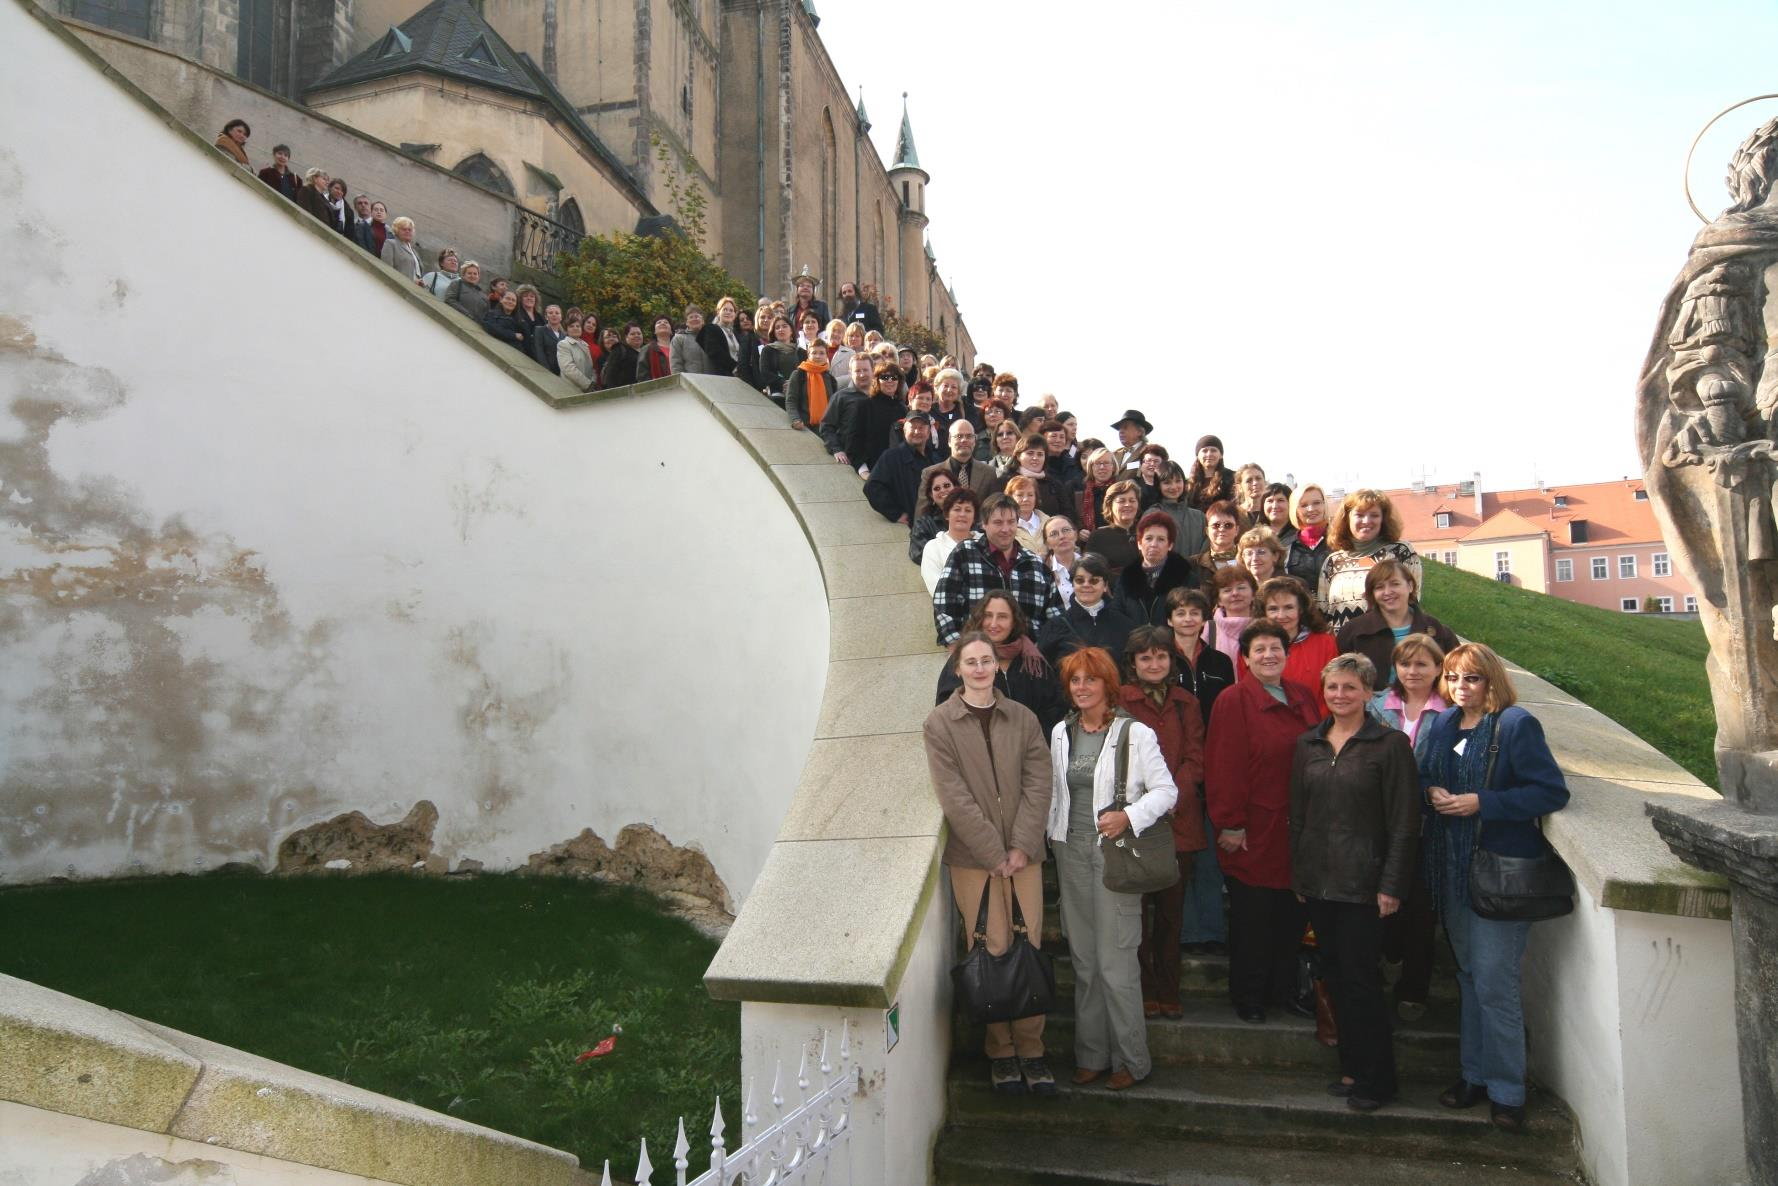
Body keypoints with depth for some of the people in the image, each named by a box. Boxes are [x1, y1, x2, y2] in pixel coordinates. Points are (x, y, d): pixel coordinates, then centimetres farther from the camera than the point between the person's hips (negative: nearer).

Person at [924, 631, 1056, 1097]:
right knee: (991, 953, 1)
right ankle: (1000, 1050, 13)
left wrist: (1022, 847, -8)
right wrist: (995, 853, -10)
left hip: (1023, 854, 3)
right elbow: (954, 797, -7)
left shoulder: (1023, 718, 8)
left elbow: (1038, 784, 2)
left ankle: (1031, 1049, 14)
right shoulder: (939, 723, -1)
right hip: (972, 857, -2)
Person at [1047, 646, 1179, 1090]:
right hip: (1072, 851, 5)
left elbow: (1167, 790, -8)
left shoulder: (1135, 733, -7)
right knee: (1083, 959, 11)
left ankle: (1131, 1059, 11)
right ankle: (1091, 1054, 22)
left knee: (1116, 960, -4)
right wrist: (1054, 836, 16)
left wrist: (1128, 816, -20)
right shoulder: (1060, 733, 10)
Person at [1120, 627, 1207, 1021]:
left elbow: (1195, 759, 5)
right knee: (1138, 910, 1)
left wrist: (1170, 802, -8)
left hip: (1179, 822, 4)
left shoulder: (1186, 703, 11)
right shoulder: (1120, 701, -3)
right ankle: (1144, 991, 13)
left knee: (1172, 911, 10)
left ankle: (1169, 992, 20)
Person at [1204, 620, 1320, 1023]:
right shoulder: (1233, 701, -9)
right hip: (1253, 831, -5)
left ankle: (1284, 988, 28)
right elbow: (1223, 766, -13)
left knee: (1291, 915, 12)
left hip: (1295, 830, 6)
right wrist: (1230, 824, -14)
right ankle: (1248, 997, 19)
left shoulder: (1303, 699, 10)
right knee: (1252, 918, 4)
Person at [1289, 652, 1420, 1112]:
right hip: (1317, 880, 5)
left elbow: (1404, 823, -8)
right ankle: (1352, 1067, 24)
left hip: (1362, 881, -5)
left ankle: (1376, 1078, 12)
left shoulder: (1390, 744, -6)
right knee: (1335, 975, 11)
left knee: (1361, 979, -2)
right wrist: (1296, 875, 11)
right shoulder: (1308, 744, 10)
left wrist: (1392, 885, -12)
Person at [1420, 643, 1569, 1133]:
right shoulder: (1442, 725, 9)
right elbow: (1424, 775, 19)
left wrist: (1481, 802, -20)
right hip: (1452, 868, 7)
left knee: (1495, 982, -4)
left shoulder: (1516, 725, -11)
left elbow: (1552, 792, -16)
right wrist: (1432, 792, -4)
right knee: (1468, 975, 16)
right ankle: (1476, 1075, 27)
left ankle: (1507, 1090, 10)